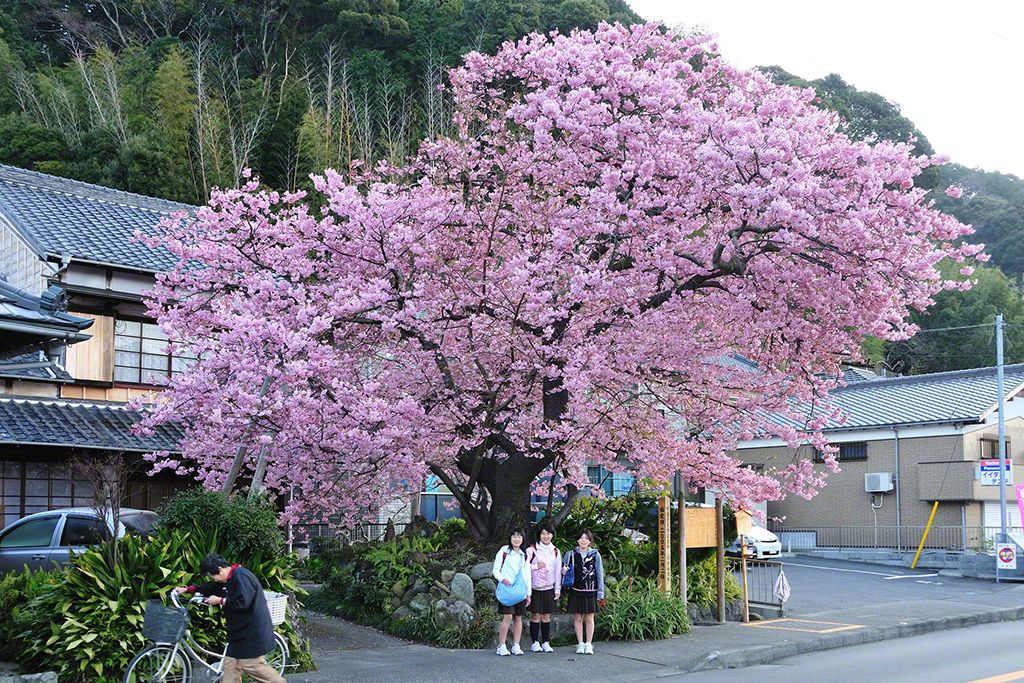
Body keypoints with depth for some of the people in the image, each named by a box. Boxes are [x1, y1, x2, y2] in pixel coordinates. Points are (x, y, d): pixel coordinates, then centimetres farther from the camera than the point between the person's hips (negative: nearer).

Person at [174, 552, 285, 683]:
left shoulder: (241, 576, -17)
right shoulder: (228, 579, 16)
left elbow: (242, 602, -27)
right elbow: (210, 588, 31)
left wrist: (220, 600, -14)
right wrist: (187, 589, 24)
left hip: (253, 632, -10)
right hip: (240, 632, 10)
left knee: (251, 666, -11)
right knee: (231, 666, 5)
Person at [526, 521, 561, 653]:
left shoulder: (556, 551, 9)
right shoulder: (532, 549, -3)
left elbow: (558, 571, 10)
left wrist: (558, 589, 7)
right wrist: (536, 566, -16)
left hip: (549, 588, 3)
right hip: (535, 587, -3)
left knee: (546, 616, 6)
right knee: (535, 615, 0)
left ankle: (546, 643, 12)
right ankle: (535, 643, 7)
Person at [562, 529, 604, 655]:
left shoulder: (595, 555, -1)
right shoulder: (571, 554, 3)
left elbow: (600, 574, 1)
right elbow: (563, 568, 18)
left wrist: (600, 593, -3)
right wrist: (564, 571, -7)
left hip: (590, 592, -1)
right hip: (576, 591, 1)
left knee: (589, 619, 4)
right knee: (578, 618, 5)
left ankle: (589, 644, 12)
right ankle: (580, 644, 14)